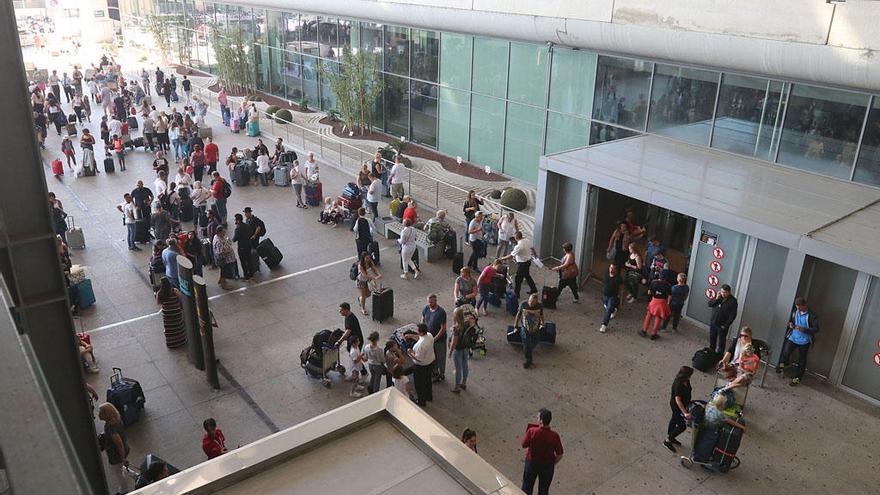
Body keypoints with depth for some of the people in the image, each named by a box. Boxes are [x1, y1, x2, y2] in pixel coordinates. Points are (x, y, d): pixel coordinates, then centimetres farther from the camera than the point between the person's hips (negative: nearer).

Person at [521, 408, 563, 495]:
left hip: (531, 463, 0)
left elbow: (523, 445, -11)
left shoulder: (532, 431, -28)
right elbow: (560, 455, -15)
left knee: (527, 487, 24)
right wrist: (553, 463, 6)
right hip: (547, 465, 0)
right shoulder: (554, 436, -26)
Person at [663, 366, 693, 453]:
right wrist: (685, 413, -36)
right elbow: (678, 400, -34)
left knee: (674, 419, 26)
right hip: (677, 406, -9)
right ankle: (667, 441, 14)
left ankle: (670, 437, 47)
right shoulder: (678, 385, -36)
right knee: (682, 426, 0)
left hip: (683, 404, 9)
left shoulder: (686, 381, -10)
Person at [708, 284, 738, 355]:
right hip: (713, 323, 5)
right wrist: (717, 298, -13)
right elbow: (709, 304, 1)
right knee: (712, 339, 18)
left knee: (721, 341, 4)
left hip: (722, 325, -5)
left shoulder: (733, 301, -13)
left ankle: (719, 354, 14)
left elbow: (733, 315, -14)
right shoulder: (719, 297, 3)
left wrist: (726, 325, -15)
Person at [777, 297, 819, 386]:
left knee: (801, 360, 9)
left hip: (804, 341, -2)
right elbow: (790, 321, 16)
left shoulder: (811, 315, -14)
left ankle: (798, 378, 23)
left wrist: (804, 329, -28)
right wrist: (790, 324, -8)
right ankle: (782, 365, 14)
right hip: (792, 338, 2)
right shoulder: (795, 312, -1)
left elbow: (816, 329, -15)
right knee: (785, 353, -16)